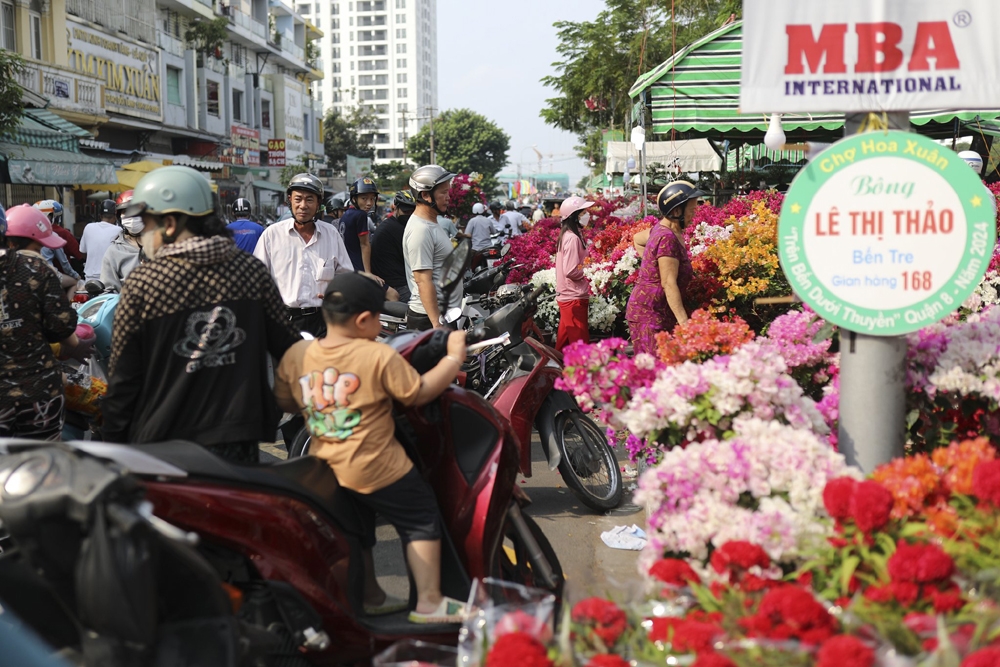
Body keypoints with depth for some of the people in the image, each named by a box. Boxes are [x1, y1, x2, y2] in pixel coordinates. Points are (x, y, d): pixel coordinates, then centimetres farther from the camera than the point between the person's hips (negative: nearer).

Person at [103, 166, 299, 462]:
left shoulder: (141, 283, -10)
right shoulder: (252, 271, -3)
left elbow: (123, 379, -6)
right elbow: (286, 346, 3)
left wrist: (114, 445, 5)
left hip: (162, 446, -2)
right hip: (238, 442, 2)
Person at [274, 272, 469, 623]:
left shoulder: (295, 355, -3)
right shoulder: (380, 357, -18)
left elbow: (284, 402, 10)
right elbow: (419, 394, -11)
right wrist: (455, 356, 0)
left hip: (324, 471, 6)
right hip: (376, 469, -6)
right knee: (422, 521, 10)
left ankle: (370, 597, 39)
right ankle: (430, 602, 12)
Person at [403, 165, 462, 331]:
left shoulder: (433, 224, 15)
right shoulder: (420, 230, -18)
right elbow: (423, 281, -23)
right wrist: (437, 324, -26)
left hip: (444, 314, 10)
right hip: (429, 318, -10)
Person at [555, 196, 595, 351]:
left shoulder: (567, 235, 12)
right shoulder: (573, 238, -17)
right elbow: (571, 271, -24)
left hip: (566, 296, 10)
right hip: (574, 298, -9)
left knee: (565, 341, 16)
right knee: (580, 343, -6)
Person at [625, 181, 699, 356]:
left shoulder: (661, 228, 8)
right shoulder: (668, 238, -20)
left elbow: (637, 239, 29)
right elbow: (669, 284, -23)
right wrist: (684, 321, -24)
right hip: (649, 313, -10)